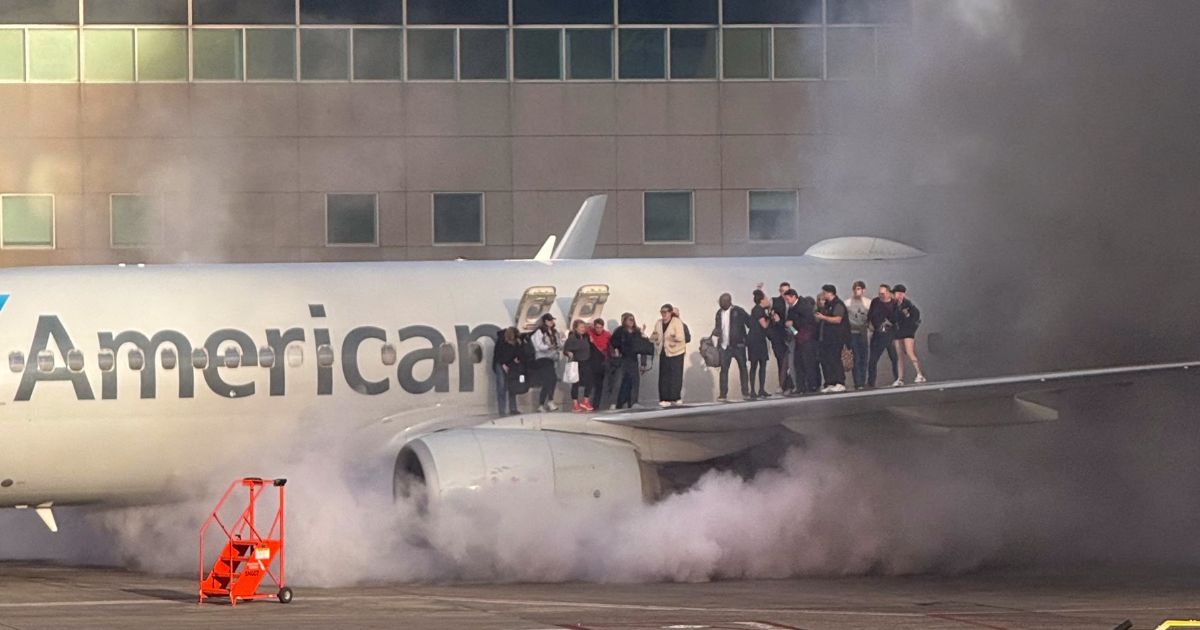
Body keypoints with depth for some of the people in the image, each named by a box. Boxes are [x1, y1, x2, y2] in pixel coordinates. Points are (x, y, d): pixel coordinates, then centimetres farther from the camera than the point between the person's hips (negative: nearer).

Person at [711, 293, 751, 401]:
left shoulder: (738, 312, -7)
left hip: (738, 345, -3)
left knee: (742, 368, 5)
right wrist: (714, 343, 9)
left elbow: (750, 323, -4)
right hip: (724, 346, 3)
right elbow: (716, 329, 17)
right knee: (723, 369, -3)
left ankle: (745, 392, 12)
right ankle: (723, 394, -3)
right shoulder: (719, 313, 8)